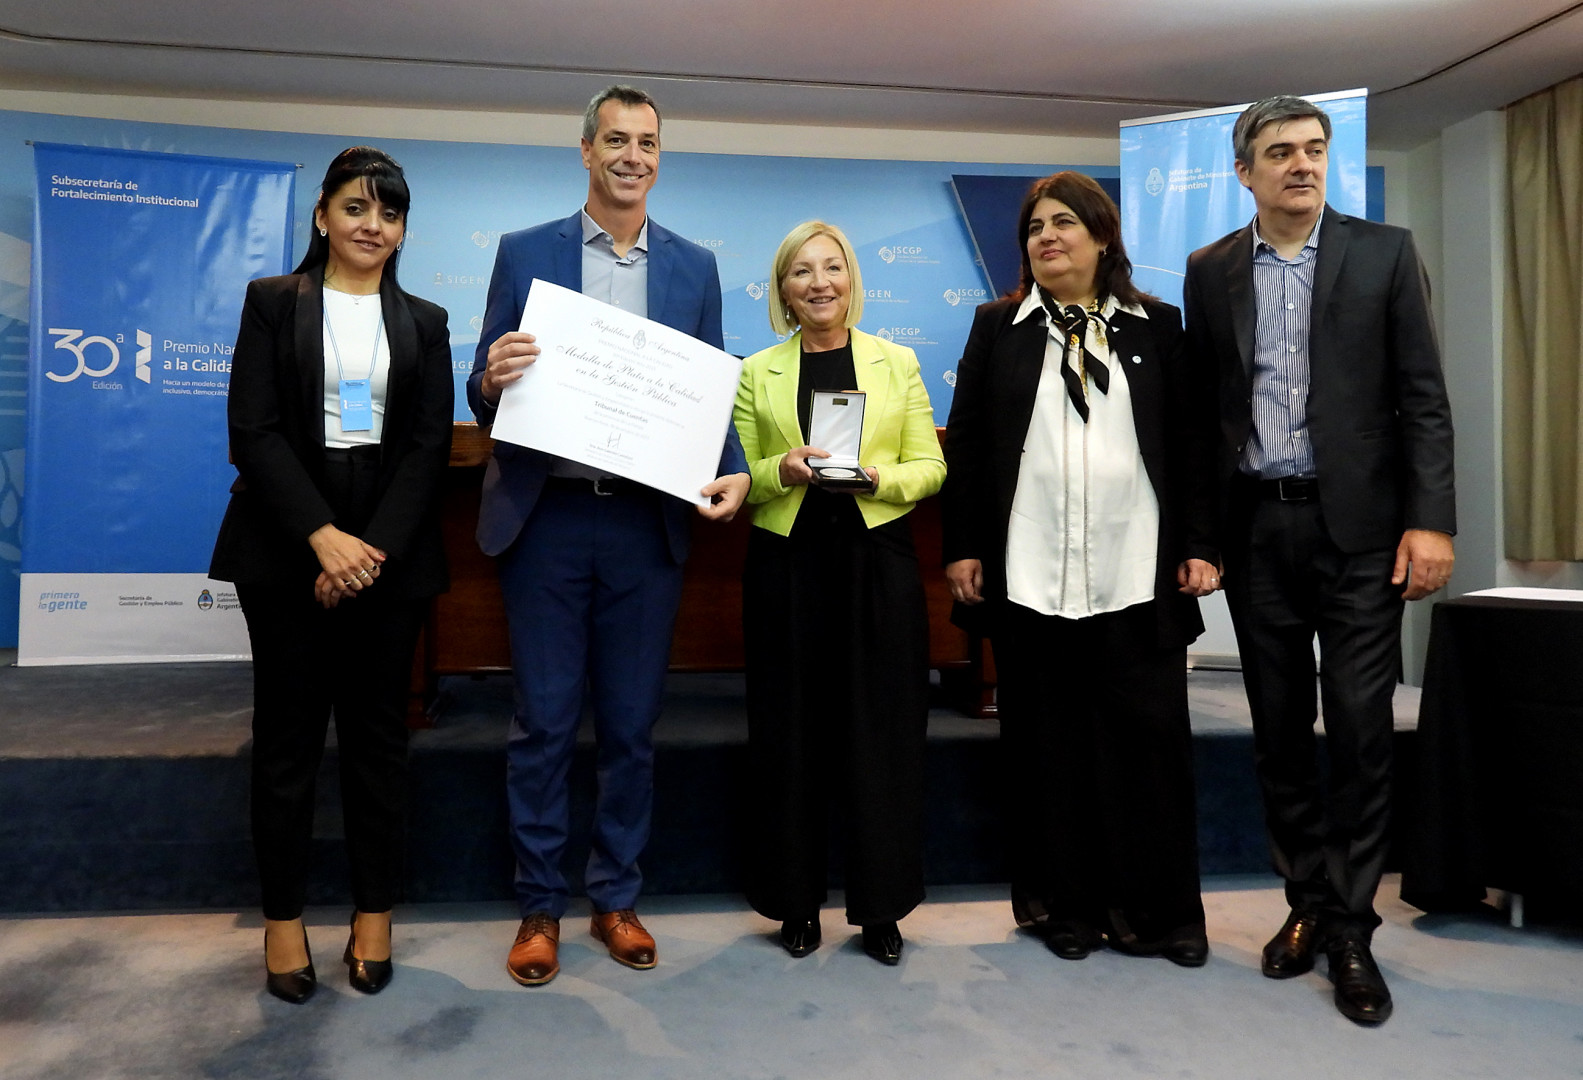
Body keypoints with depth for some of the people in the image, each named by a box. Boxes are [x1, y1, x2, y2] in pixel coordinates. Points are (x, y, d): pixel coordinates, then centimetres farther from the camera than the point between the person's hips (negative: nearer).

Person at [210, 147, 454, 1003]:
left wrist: (373, 547, -10)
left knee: (376, 730, 6)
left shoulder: (424, 323, 11)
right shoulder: (273, 302, 7)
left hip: (389, 547, 1)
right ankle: (282, 915, 18)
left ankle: (374, 910, 18)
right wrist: (324, 537, -15)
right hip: (286, 544, -1)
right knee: (288, 730, 4)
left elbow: (430, 445, 2)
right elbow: (253, 430, -4)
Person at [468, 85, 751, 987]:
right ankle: (541, 906, 22)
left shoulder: (695, 267, 9)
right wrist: (492, 380, -19)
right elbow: (487, 395, 5)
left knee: (633, 725, 10)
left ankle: (618, 898, 26)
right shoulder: (525, 253, 6)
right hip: (546, 519, -1)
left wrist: (735, 471, -10)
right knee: (544, 723, 6)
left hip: (648, 523, 1)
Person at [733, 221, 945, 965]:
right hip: (786, 564, 0)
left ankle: (881, 908, 17)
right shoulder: (756, 373, 9)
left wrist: (879, 477, -13)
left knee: (882, 734, 2)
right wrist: (783, 470, -14)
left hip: (877, 561, 0)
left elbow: (930, 467, 6)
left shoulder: (897, 363, 10)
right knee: (790, 734, 4)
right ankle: (796, 903, 20)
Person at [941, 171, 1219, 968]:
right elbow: (965, 444, 5)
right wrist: (962, 548, -1)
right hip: (1028, 576, 0)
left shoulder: (1156, 327, 10)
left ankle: (1159, 912, 16)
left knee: (1149, 737, 3)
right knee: (1047, 744, 6)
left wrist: (1199, 545, 0)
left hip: (1135, 575, 0)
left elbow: (1190, 441, 8)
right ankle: (1065, 908, 20)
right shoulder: (998, 327, 10)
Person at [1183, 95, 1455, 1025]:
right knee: (1280, 729, 9)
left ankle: (1349, 930, 13)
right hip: (1255, 528, 2)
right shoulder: (1210, 271, 8)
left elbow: (1423, 396, -1)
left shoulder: (1384, 252, 3)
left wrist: (1432, 520, -10)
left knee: (1360, 730, 0)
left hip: (1357, 526, -2)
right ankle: (1308, 902, 25)